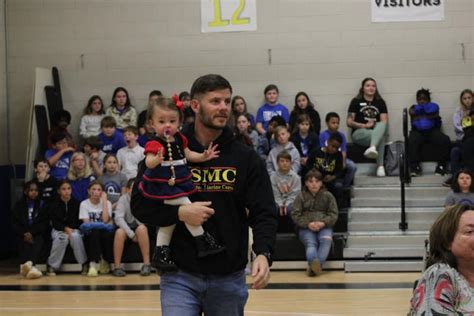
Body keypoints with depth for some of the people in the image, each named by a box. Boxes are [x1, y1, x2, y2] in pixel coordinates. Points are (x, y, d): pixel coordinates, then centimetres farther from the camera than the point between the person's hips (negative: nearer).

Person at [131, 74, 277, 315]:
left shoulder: (246, 157, 2)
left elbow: (264, 213, -3)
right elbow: (140, 205, 1)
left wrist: (263, 254, -22)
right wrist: (180, 213, -17)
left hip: (229, 279, 2)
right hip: (180, 276, -2)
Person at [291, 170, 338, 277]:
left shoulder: (328, 196, 13)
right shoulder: (301, 197, 10)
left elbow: (333, 214, 6)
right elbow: (295, 215, 2)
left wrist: (323, 223, -14)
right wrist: (308, 224, -15)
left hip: (324, 226, 1)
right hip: (306, 228, 0)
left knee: (326, 239, -33)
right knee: (310, 243, -31)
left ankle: (314, 266, -53)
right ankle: (314, 262, -62)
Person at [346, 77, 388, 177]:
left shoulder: (380, 102, 15)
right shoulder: (356, 101, 8)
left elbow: (385, 122, 5)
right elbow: (349, 123, 3)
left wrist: (374, 124, -14)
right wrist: (364, 125, -10)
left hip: (376, 131, 2)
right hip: (359, 133, -2)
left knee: (382, 125, -36)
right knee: (381, 137, -35)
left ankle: (373, 147, -60)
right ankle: (380, 166, -46)